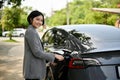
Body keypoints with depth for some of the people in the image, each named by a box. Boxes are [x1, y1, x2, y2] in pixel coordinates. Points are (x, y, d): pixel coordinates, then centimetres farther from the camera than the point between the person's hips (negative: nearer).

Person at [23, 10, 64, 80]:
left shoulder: (33, 31, 15)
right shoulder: (31, 31, -16)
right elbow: (36, 52, -20)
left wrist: (49, 60, 16)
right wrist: (54, 56, -14)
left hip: (35, 70, 10)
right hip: (33, 71, -10)